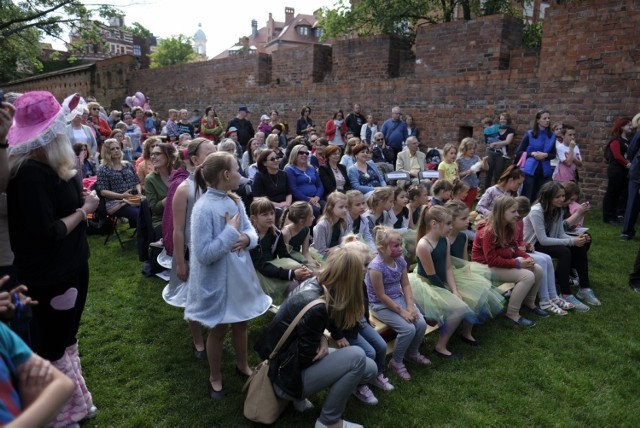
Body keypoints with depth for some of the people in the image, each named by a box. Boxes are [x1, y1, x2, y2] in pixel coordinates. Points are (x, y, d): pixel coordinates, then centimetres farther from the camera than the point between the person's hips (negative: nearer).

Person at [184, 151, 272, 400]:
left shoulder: (235, 201, -1)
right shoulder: (204, 208, -24)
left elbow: (251, 230, 5)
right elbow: (204, 254, -27)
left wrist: (246, 238, -18)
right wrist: (230, 232, -24)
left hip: (240, 275, 7)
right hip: (217, 281, -6)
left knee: (241, 324, 23)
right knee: (218, 330, 13)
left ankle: (242, 366, 47)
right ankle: (215, 378, 37)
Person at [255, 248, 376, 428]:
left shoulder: (313, 283, -5)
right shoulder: (316, 308, -32)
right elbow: (306, 358, -21)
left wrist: (321, 339, -8)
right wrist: (323, 344, -2)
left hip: (292, 360, 9)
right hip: (287, 376, -9)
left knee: (370, 370, 3)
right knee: (357, 357, -24)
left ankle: (301, 394, 13)